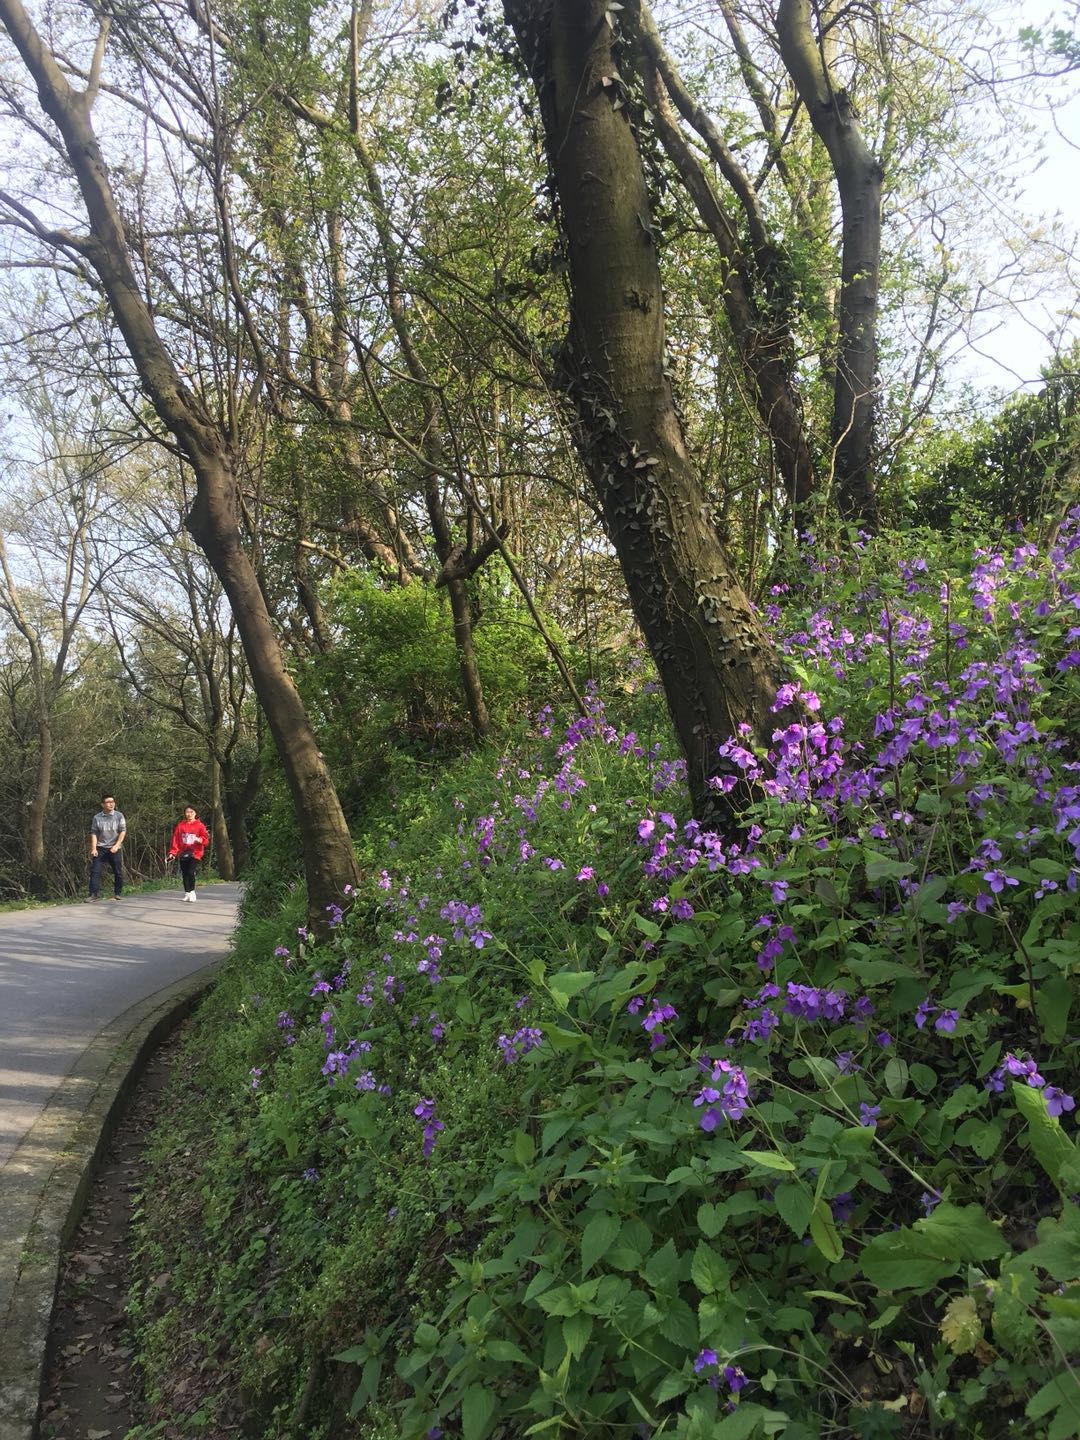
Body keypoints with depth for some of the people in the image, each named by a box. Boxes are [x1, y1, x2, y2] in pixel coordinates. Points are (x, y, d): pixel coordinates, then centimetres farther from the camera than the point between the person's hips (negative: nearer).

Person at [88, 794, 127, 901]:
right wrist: (93, 849, -8)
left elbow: (123, 831, 0)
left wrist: (117, 845, -10)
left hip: (114, 849, 0)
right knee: (95, 871, -9)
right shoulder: (97, 818, 3)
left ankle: (117, 893, 18)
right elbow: (93, 833, 1)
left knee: (118, 871, 3)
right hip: (100, 848, 0)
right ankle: (93, 894, -9)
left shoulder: (119, 816, 2)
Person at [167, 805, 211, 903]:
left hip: (195, 854, -3)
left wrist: (199, 839, -26)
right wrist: (172, 852, -3)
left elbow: (205, 840, -5)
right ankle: (187, 894, 16)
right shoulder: (180, 825, 6)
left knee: (191, 872, -17)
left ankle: (192, 892, 0)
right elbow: (175, 839, 4)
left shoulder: (199, 825, -1)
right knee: (185, 874, 4)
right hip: (183, 854, 3)